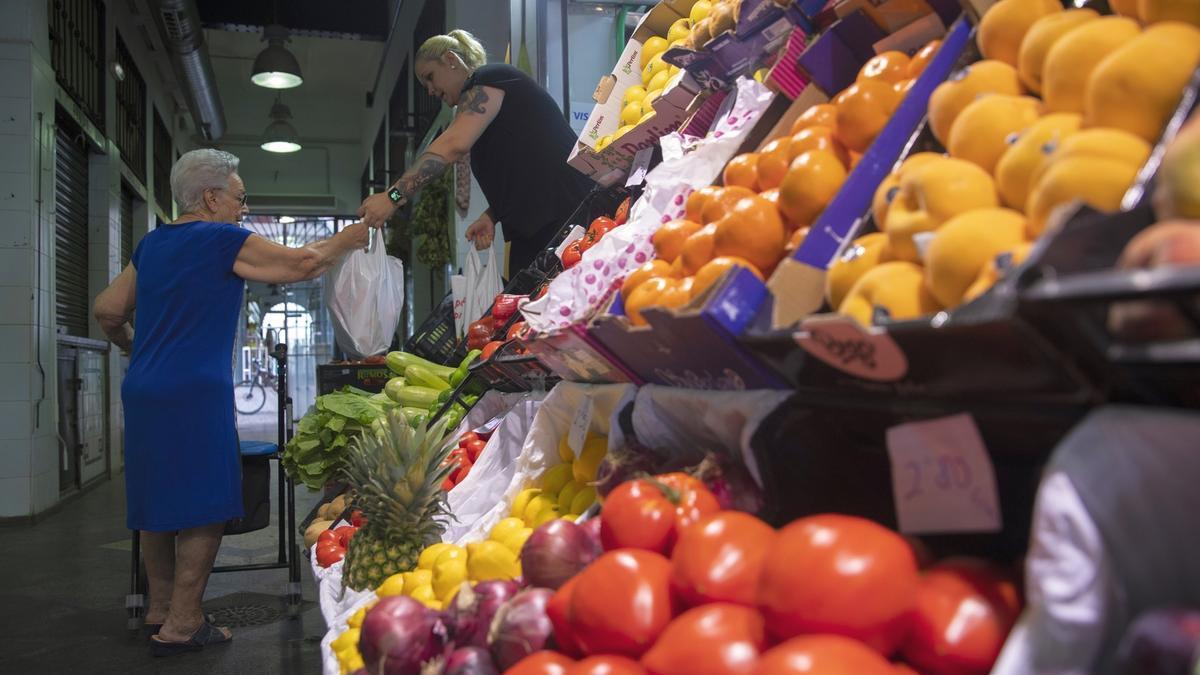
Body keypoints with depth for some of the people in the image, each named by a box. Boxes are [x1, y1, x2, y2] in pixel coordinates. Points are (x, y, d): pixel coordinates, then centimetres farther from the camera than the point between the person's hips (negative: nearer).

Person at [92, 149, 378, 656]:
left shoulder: (151, 244, 15)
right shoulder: (224, 240, -6)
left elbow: (106, 310, 18)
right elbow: (301, 263, -6)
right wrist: (344, 241, 10)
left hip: (142, 390, 8)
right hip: (195, 394, -8)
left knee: (157, 503, 15)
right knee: (204, 507, -1)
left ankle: (159, 610, 26)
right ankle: (181, 625, 1)